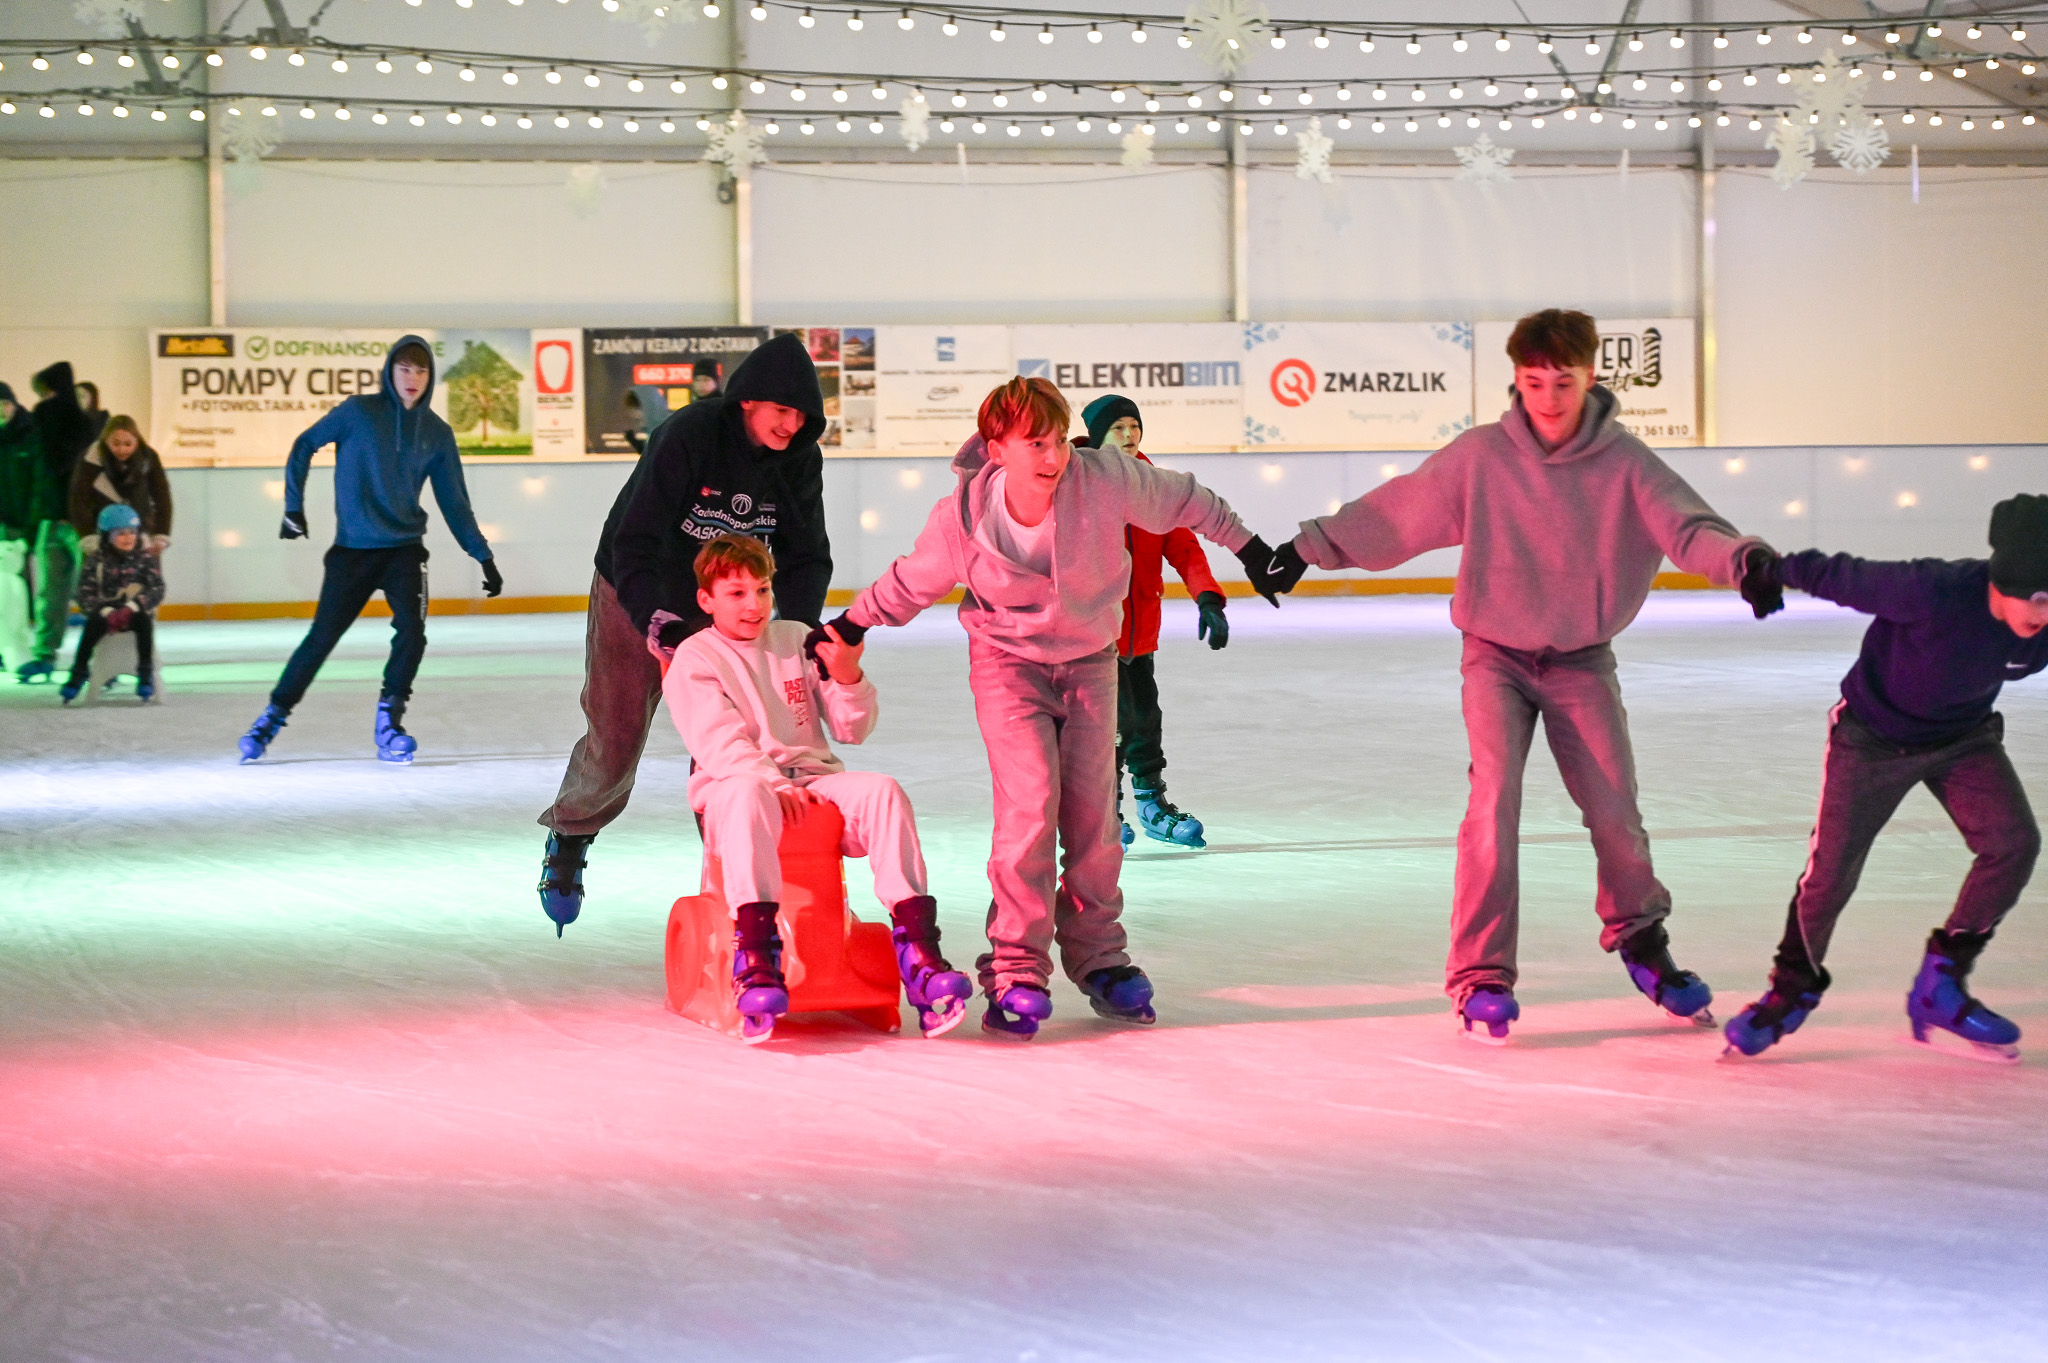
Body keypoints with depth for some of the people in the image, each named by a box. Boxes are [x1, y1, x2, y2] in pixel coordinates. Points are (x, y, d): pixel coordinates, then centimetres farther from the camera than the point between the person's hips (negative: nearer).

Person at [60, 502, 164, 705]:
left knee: (144, 621, -33)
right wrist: (104, 610, -23)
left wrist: (134, 606, -23)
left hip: (135, 613, 0)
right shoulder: (96, 561, 0)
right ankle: (79, 671, -20)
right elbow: (85, 593, -5)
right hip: (105, 613, 0)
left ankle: (146, 673, -26)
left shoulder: (145, 557, 3)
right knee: (92, 625, -31)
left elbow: (157, 589, -6)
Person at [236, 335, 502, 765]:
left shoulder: (437, 434, 5)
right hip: (351, 550, -2)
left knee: (411, 631, -18)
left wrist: (484, 557, 8)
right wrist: (294, 508, 1)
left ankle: (389, 727, -6)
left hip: (404, 549, 2)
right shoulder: (359, 412, -4)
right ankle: (272, 718, 13)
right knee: (322, 637, -2)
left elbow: (454, 503, 10)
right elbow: (304, 446, 5)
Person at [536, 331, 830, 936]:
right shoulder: (688, 435, -29)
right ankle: (568, 840, 29)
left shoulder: (800, 459, -13)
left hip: (720, 608, 4)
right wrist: (658, 621, -43)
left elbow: (805, 555, -6)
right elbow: (634, 542, -31)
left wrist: (798, 627, -23)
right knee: (614, 743, 3)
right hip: (634, 597, -4)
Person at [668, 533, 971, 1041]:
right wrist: (776, 785, -24)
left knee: (883, 791, -27)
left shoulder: (796, 640, 17)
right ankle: (755, 957, -50)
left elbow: (852, 730, 14)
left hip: (814, 778, 4)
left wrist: (846, 676, -7)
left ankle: (917, 949, -36)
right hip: (733, 783, -4)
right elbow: (719, 744, -9)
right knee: (748, 795, -41)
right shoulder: (693, 660, 5)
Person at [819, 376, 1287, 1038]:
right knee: (1031, 803, -18)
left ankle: (1099, 958, 18)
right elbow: (911, 582, -2)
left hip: (1089, 659, 2)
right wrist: (849, 626, 4)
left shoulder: (1105, 478, -22)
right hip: (1008, 662, -2)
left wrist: (1246, 544, 6)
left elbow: (1182, 500, -3)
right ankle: (1017, 970, -9)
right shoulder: (962, 518, -22)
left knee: (1093, 810, 0)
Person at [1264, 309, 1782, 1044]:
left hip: (1582, 660, 1)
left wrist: (1742, 557, -41)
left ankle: (1640, 938, 28)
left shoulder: (1625, 464, -10)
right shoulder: (1479, 457, -11)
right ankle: (1482, 978, -8)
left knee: (1615, 811, -1)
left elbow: (1684, 523, -22)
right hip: (1497, 655, -1)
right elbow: (1394, 511, -4)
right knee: (1493, 802, -16)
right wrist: (1312, 544, -5)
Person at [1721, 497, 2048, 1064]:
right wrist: (1773, 569, -8)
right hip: (1876, 735, -4)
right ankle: (1793, 988, 25)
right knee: (1832, 869, -3)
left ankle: (1941, 984, 2)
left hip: (1965, 736, 4)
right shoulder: (1933, 593, -38)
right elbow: (1842, 578, -21)